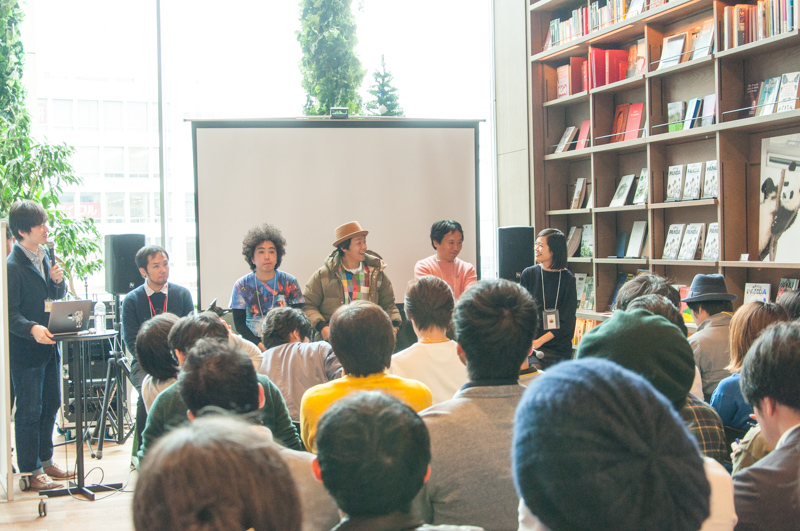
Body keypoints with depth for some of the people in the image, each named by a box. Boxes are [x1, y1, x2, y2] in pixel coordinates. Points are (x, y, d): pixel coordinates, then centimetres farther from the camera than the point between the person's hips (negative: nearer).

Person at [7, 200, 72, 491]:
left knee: (50, 406, 17)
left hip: (50, 346, 8)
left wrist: (58, 280, -4)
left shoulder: (44, 256, 8)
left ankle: (46, 461, 31)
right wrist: (32, 329, -34)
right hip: (25, 350, -8)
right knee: (29, 412, 0)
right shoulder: (12, 266, -17)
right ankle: (31, 473, 10)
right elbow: (11, 314, -18)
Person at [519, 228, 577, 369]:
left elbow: (566, 321, -3)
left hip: (559, 347, 0)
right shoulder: (529, 274, 5)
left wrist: (540, 341, -14)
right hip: (531, 344, 0)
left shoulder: (567, 279, -1)